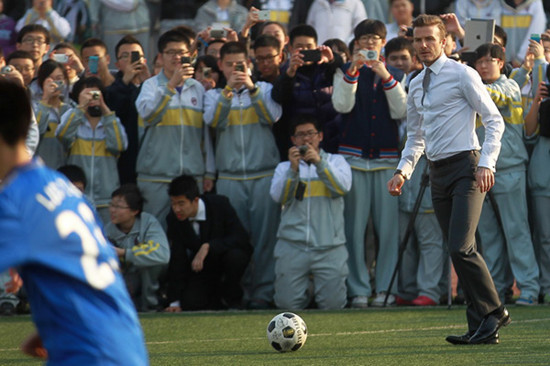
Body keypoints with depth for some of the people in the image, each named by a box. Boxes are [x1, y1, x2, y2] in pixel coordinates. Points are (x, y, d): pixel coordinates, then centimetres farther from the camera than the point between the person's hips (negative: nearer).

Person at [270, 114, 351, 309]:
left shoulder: (336, 161, 14)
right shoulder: (284, 167, 15)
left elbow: (343, 187, -7)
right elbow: (278, 196, -3)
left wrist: (319, 162, -18)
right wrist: (293, 169, -16)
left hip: (329, 246, -1)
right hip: (292, 246, 1)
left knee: (332, 304, -11)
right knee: (287, 303, -9)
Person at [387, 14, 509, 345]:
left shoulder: (462, 75, -5)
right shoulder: (416, 86, 16)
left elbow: (494, 121, -7)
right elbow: (415, 137, 25)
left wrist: (486, 163, -18)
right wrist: (403, 171, 10)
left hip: (466, 166, -7)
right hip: (438, 172, 7)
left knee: (461, 248, -19)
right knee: (460, 253, 4)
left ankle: (493, 311, -4)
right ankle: (483, 328, 6)